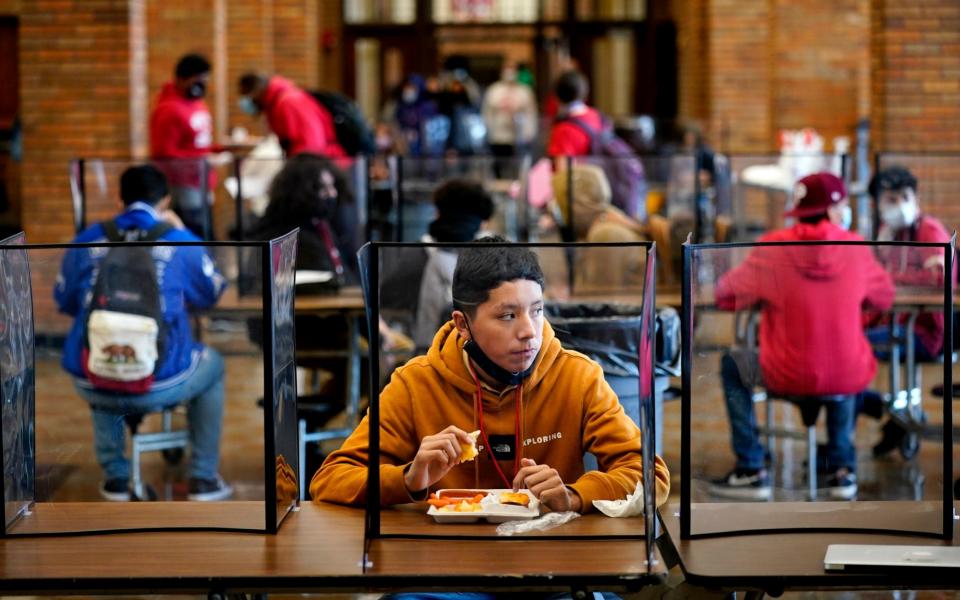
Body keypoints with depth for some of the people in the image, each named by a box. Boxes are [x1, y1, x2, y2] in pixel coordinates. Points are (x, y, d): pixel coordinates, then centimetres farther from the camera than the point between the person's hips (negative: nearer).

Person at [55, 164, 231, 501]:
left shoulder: (86, 241, 4)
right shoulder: (181, 242, -1)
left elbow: (64, 302, 19)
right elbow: (211, 294, 18)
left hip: (92, 385, 2)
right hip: (159, 387, -2)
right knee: (212, 364, 32)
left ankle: (115, 477, 39)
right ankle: (204, 479, 31)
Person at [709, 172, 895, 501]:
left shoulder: (772, 248, -9)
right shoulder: (855, 248, -4)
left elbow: (725, 295, 2)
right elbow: (884, 298, 12)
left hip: (788, 377, -2)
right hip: (849, 380, 2)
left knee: (731, 365, 26)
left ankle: (752, 470, 18)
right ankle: (841, 468, 31)